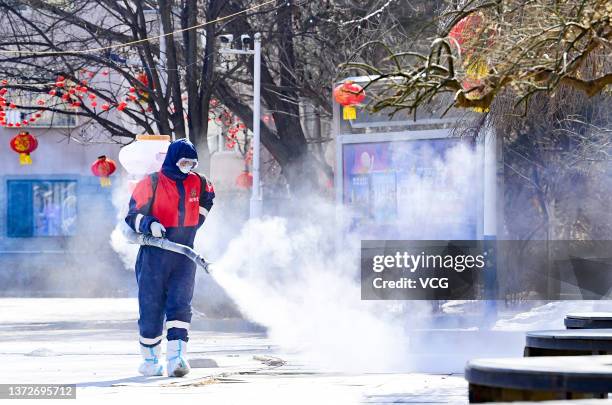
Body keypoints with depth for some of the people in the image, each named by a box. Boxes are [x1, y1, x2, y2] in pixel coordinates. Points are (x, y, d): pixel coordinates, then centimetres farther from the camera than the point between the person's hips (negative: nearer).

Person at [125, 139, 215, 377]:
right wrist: (150, 224, -25)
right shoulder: (151, 184, -6)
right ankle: (150, 360, 15)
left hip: (184, 255, 3)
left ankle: (176, 358, -19)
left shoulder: (197, 183, 8)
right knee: (151, 308, 1)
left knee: (180, 304, -11)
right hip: (154, 256, -3)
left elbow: (208, 196, 32)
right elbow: (133, 216, -7)